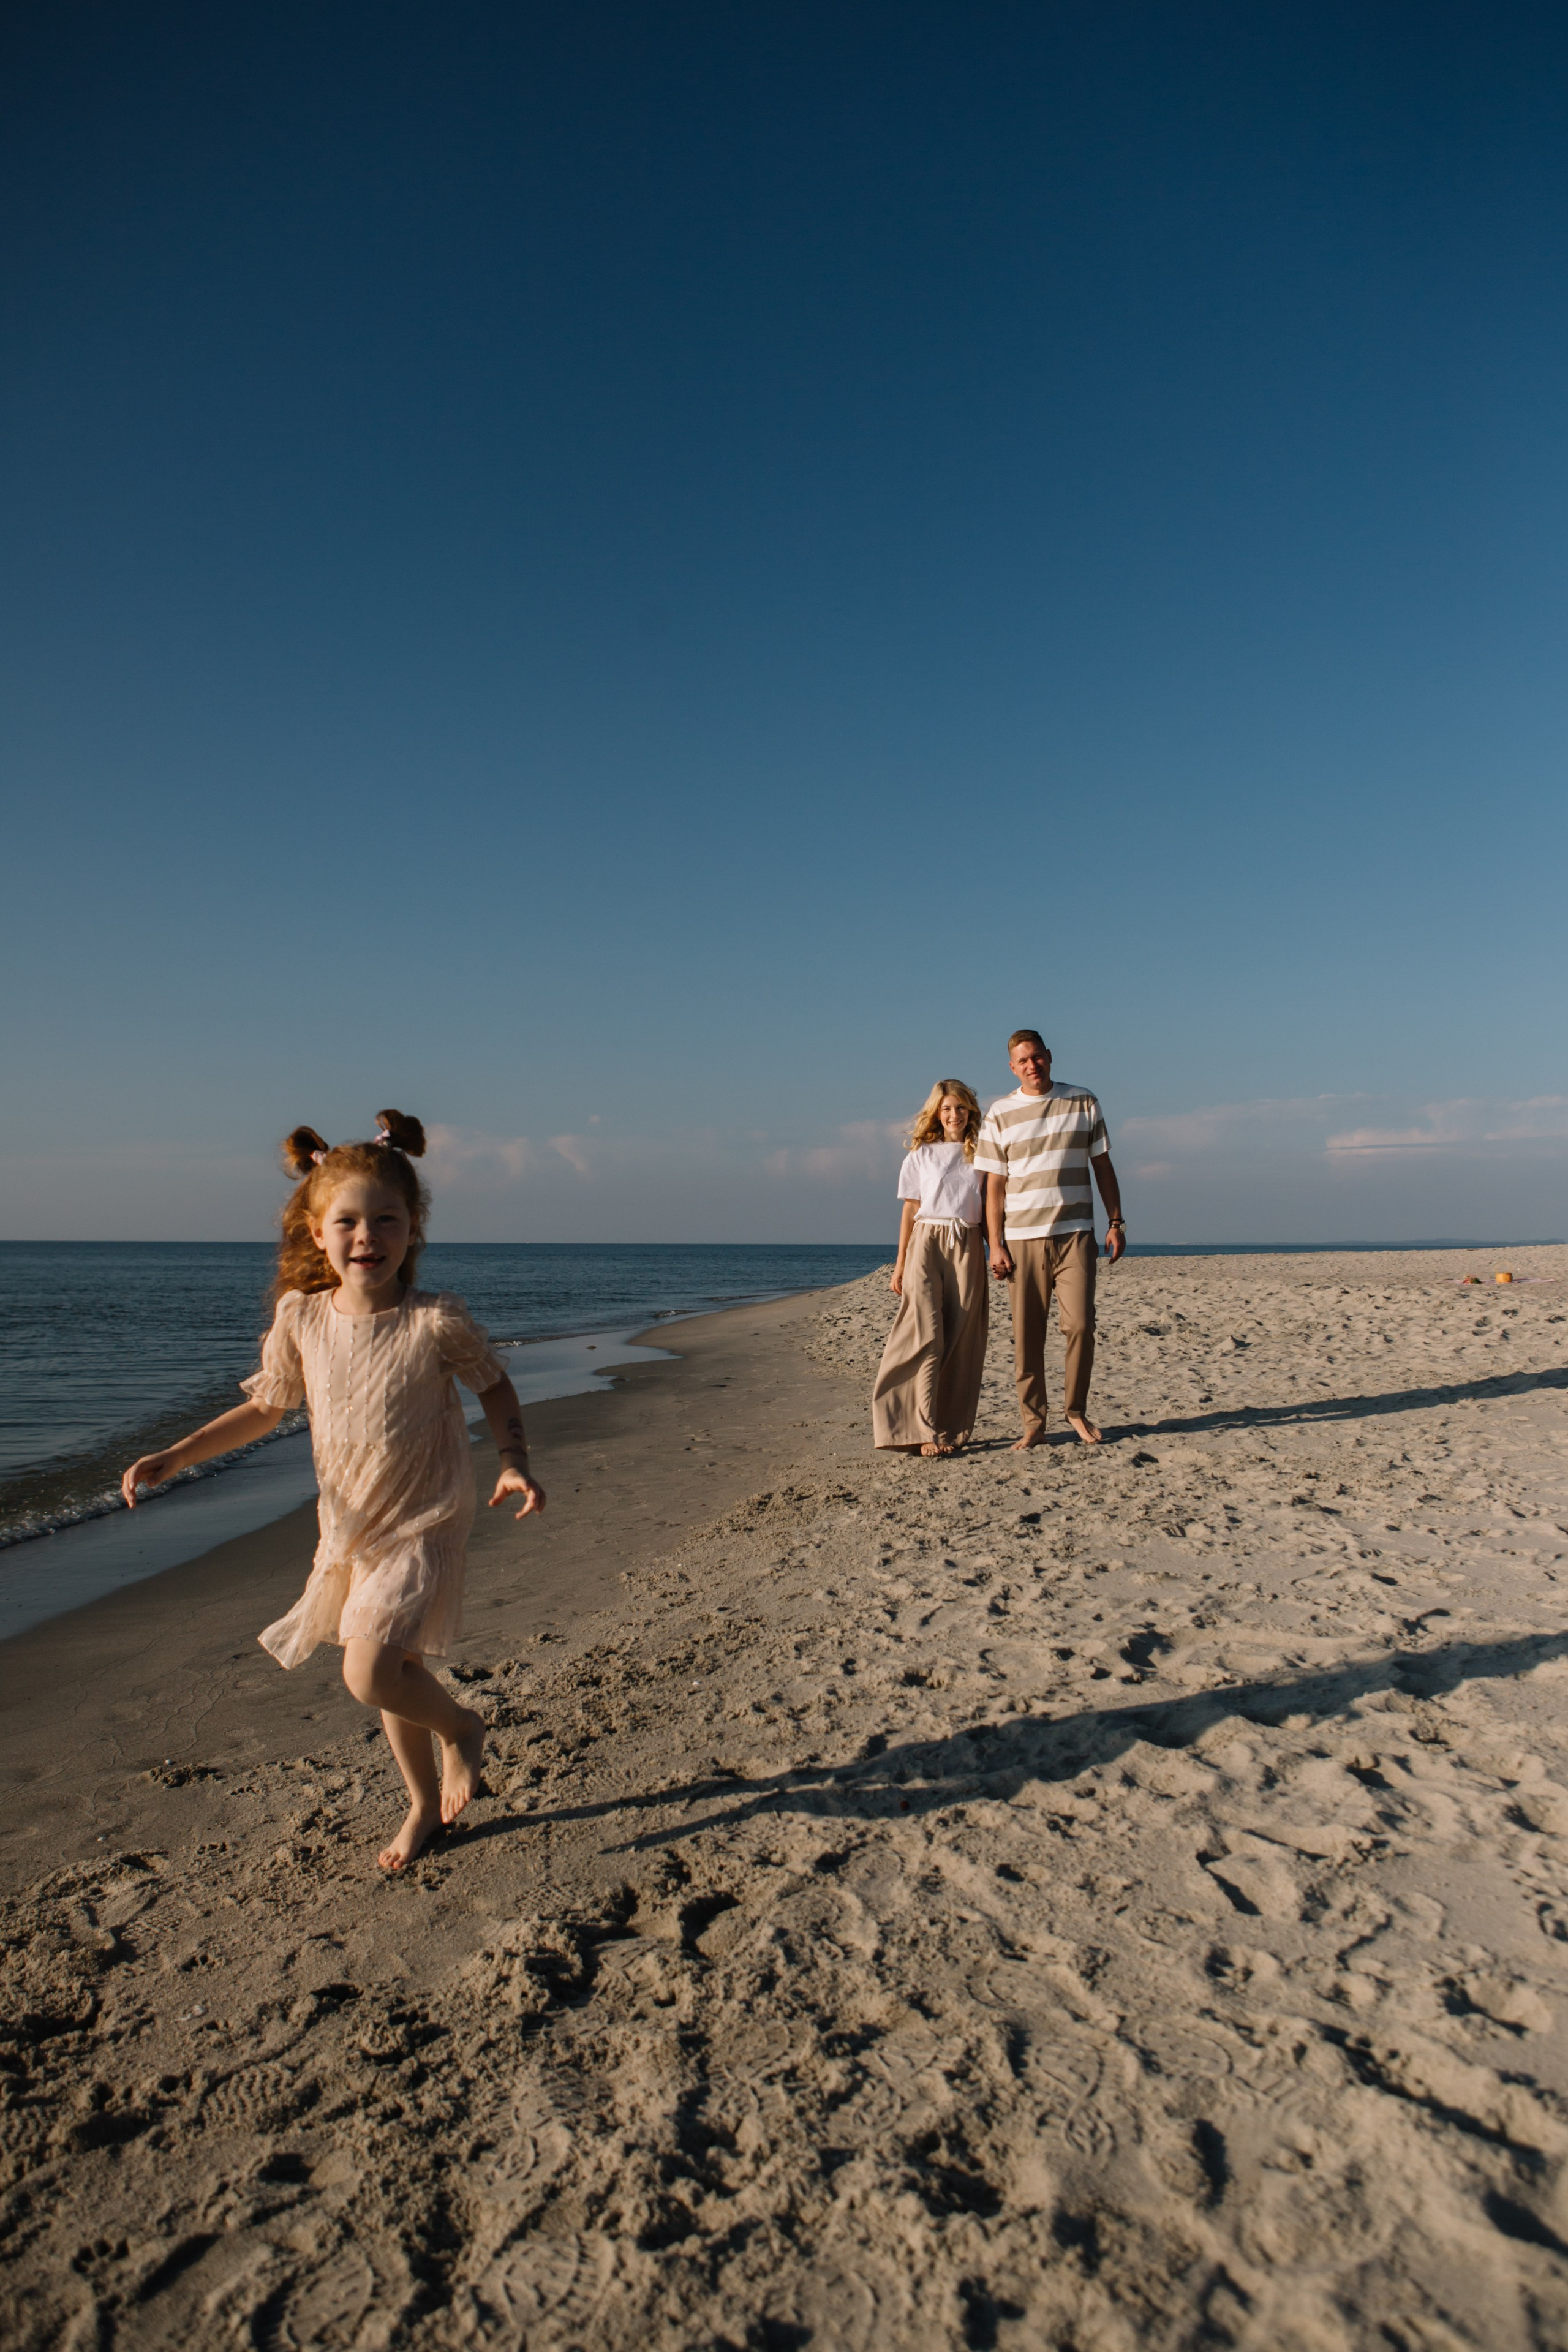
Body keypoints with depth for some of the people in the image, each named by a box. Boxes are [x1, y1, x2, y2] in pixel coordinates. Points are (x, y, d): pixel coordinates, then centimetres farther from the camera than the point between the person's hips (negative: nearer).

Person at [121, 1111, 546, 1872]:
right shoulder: (301, 1319, -7)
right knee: (391, 1671, 16)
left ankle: (460, 1724, 15)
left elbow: (496, 1387, -2)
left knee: (369, 1674, -18)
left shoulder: (438, 1322, -18)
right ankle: (425, 1804, 41)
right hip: (350, 1527, 5)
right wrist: (177, 1456, 0)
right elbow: (266, 1407, 8)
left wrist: (514, 1461, -15)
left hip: (424, 1525, -5)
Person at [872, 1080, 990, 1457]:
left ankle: (952, 1429, 6)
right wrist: (900, 1264, 4)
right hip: (927, 1245, -2)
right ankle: (926, 1430, -7)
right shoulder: (921, 1154, 7)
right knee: (928, 1336, -9)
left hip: (968, 1249, 2)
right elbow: (910, 1211, 7)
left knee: (961, 1341, -1)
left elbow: (989, 1207, 12)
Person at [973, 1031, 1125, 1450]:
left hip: (1075, 1233, 0)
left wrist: (1116, 1221, 4)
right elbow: (994, 1186, 6)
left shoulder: (1082, 1102, 9)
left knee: (1079, 1324, -9)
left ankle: (1077, 1409, 12)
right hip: (1022, 1238, 0)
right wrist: (996, 1245, -1)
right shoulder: (1000, 1114, 6)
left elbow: (1103, 1166, 12)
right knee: (1027, 1335, 1)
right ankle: (1033, 1424, 10)